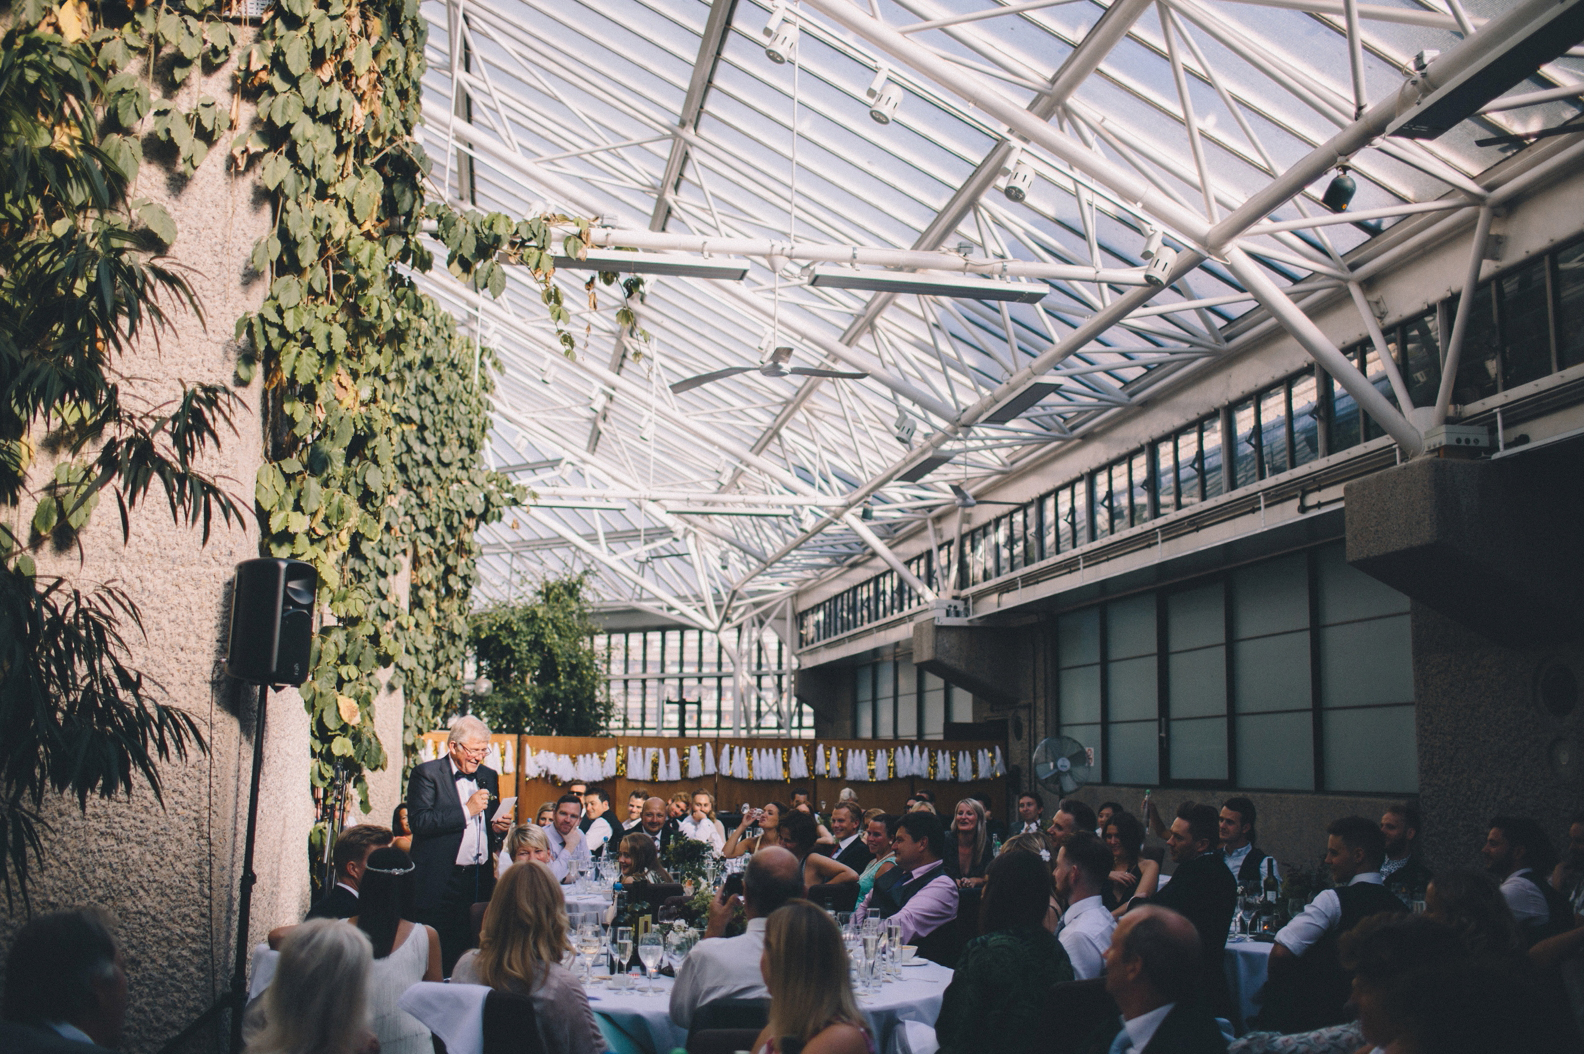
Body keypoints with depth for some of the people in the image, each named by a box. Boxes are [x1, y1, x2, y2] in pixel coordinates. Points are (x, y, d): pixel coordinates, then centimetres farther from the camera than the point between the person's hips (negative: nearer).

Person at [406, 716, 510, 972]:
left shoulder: (488, 776, 15)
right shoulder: (427, 774, -4)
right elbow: (419, 821, -16)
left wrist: (496, 826, 1)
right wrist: (467, 810, -17)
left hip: (480, 880, 5)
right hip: (441, 881, -5)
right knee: (437, 958, -2)